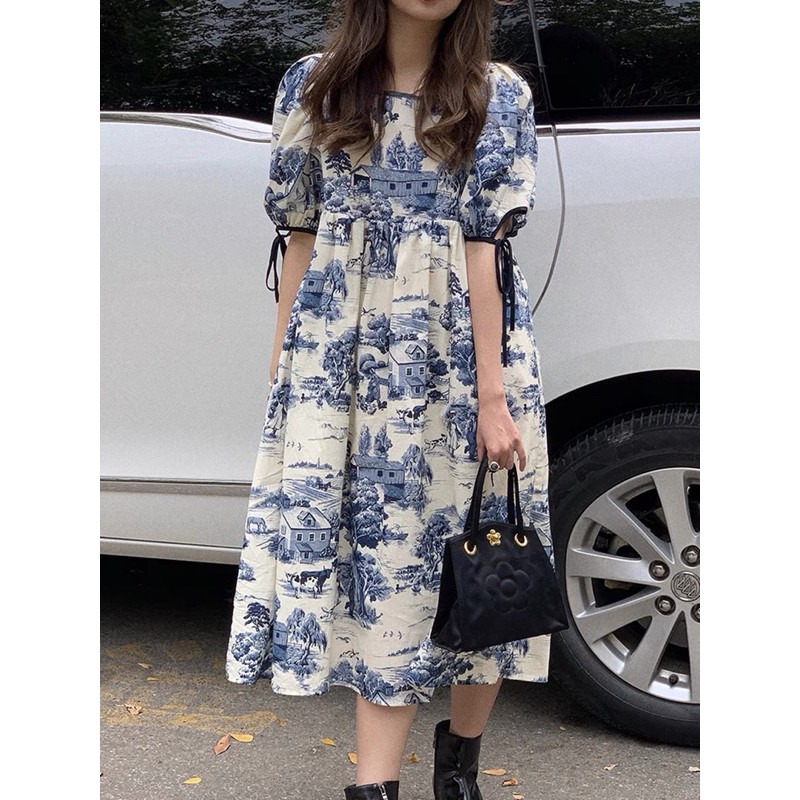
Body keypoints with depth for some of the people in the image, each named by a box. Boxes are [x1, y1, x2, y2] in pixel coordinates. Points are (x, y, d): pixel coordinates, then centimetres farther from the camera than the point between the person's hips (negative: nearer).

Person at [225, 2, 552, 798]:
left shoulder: (499, 96, 1)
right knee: (382, 548, -1)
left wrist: (492, 394, -11)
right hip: (345, 359, 1)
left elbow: (484, 248, -6)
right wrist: (283, 369, 5)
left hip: (459, 358, 0)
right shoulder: (312, 87, 5)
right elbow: (299, 239, 7)